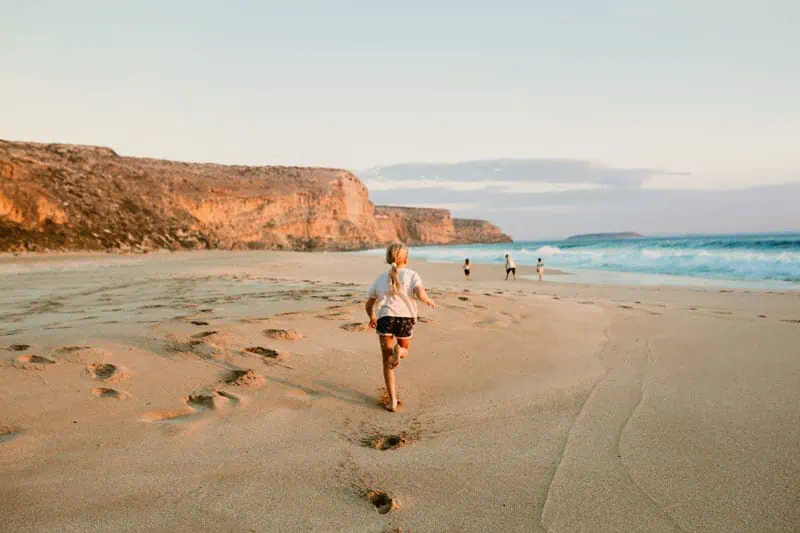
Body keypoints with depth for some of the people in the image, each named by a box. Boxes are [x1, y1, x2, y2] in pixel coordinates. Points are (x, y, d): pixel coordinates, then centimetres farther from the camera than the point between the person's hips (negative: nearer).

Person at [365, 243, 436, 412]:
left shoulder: (381, 278, 14)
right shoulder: (412, 275, 5)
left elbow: (369, 305, 19)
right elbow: (421, 295, -14)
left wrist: (372, 318, 38)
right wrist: (430, 301, 7)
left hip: (385, 319, 1)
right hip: (405, 320, -1)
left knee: (387, 362, 10)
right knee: (405, 351, 27)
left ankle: (393, 401, 0)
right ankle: (398, 350, -11)